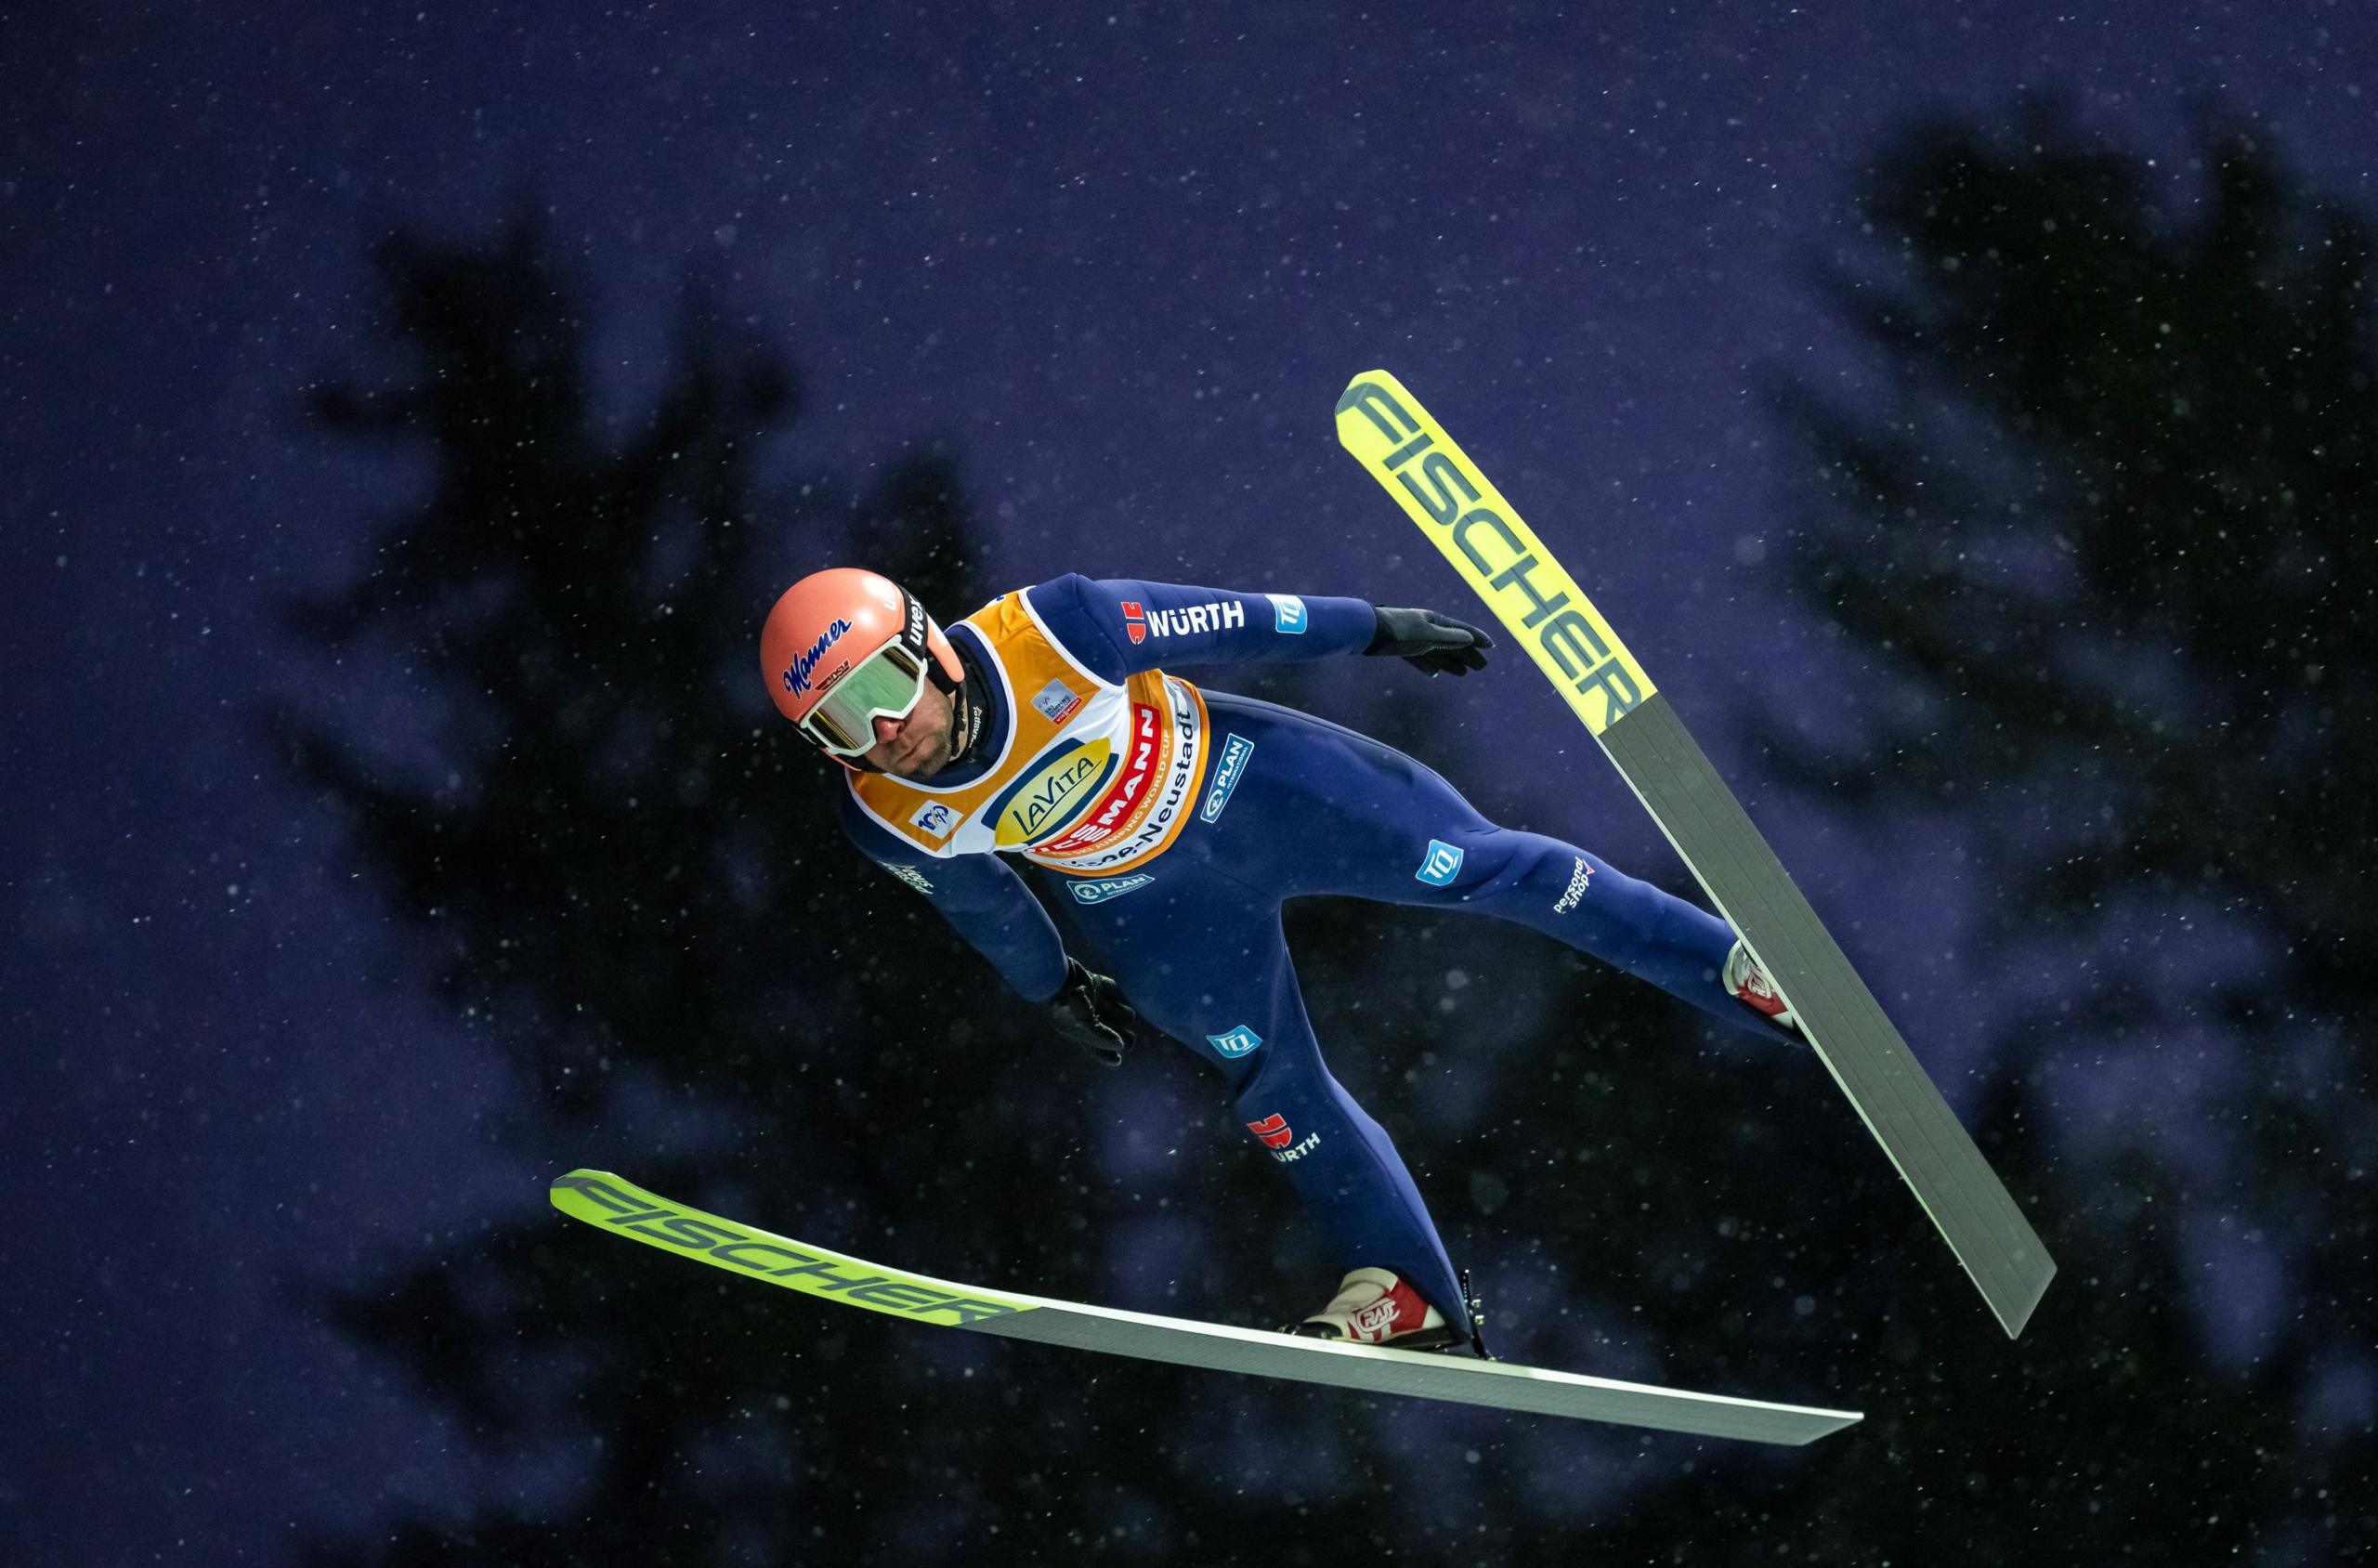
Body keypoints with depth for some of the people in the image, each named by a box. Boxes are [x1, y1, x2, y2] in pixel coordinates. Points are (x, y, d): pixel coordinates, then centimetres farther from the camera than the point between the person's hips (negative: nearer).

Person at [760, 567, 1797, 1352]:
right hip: (1153, 912, 2)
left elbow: (1223, 625, -21)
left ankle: (1737, 970, 8)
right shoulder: (891, 820, -23)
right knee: (1274, 1088, 5)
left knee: (1481, 866, -4)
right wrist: (1052, 987, 16)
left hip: (1246, 782, -2)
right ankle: (1411, 1298, 21)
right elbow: (976, 898, -1)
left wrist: (1378, 632, -10)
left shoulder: (1045, 630, -34)